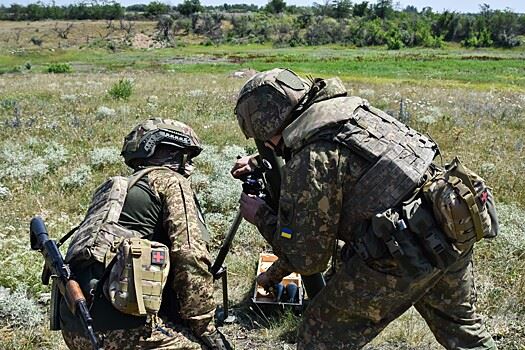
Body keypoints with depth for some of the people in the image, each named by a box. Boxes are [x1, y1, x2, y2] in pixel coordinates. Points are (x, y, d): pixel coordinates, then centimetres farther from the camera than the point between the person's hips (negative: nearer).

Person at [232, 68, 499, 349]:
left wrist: (262, 217, 8)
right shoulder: (348, 106, 10)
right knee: (460, 326, 31)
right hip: (456, 231, 9)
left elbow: (307, 259, -6)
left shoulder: (307, 162, -14)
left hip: (407, 256, -9)